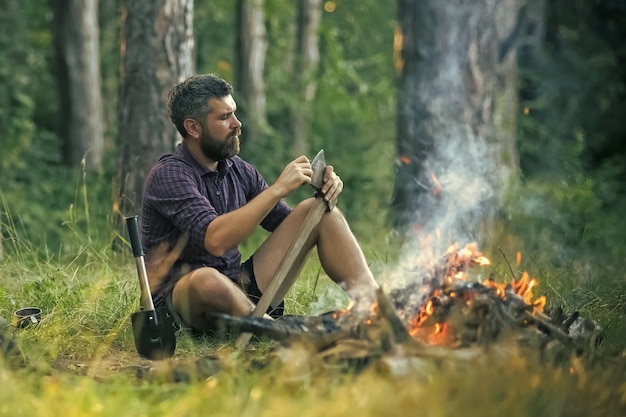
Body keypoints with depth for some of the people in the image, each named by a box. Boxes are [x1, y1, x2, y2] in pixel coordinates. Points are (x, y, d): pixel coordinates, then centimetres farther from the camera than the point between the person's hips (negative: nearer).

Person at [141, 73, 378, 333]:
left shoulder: (239, 171, 8)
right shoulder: (168, 175, -15)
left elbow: (292, 226, 14)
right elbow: (215, 240, -31)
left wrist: (324, 190, -7)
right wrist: (278, 189, -27)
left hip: (240, 290, 7)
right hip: (180, 302, -7)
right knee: (207, 280, -44)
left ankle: (371, 299, -17)